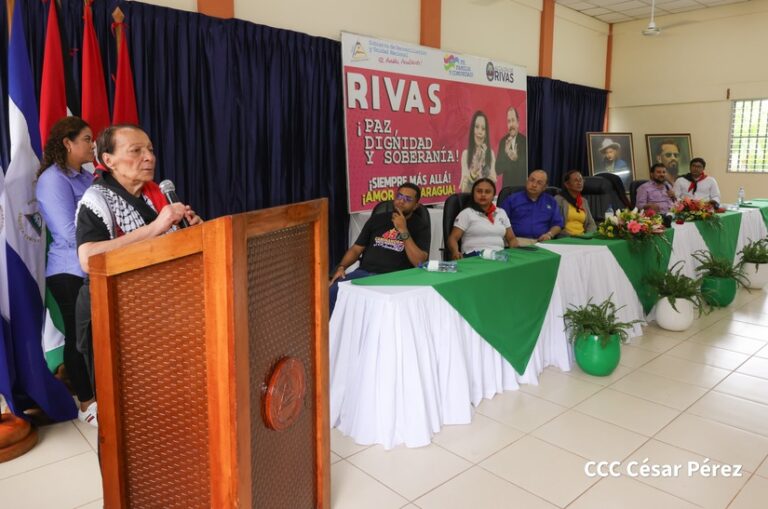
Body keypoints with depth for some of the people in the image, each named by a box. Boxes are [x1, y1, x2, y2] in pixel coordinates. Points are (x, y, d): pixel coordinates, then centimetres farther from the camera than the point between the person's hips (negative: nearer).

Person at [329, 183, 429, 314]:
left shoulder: (420, 226, 8)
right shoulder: (377, 219, 20)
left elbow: (419, 262, -6)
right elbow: (356, 249, 20)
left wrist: (403, 231, -10)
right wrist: (341, 267, 2)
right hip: (363, 272, 4)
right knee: (332, 292, -25)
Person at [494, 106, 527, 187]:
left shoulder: (524, 140, -6)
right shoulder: (503, 141, 1)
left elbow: (527, 167, -9)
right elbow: (497, 169, -4)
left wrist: (516, 159, -26)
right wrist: (505, 153, -19)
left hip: (522, 186, -2)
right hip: (507, 186, 2)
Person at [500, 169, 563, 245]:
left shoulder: (551, 201, 18)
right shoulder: (512, 199, 10)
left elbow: (557, 224, 17)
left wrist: (549, 234, -4)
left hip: (542, 241, 3)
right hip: (518, 240, -3)